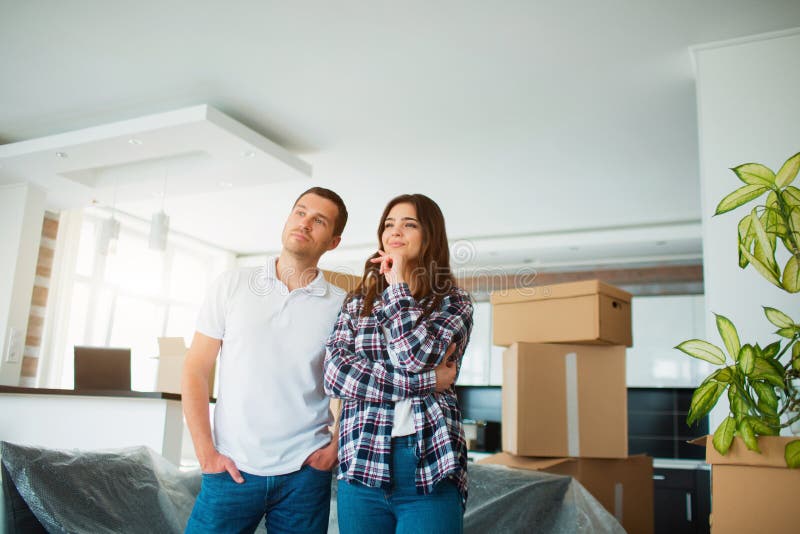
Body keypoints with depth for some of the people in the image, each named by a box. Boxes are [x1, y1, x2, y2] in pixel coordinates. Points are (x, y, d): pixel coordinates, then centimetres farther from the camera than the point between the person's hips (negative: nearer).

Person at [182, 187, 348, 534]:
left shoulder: (341, 307, 0)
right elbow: (196, 370, 1)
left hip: (305, 474, 0)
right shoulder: (232, 285, 1)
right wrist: (206, 453, -4)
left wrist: (337, 447, -4)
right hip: (233, 469, 0)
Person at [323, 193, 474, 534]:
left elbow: (416, 355, -15)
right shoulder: (357, 302, 10)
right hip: (361, 465, 3)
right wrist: (423, 382, -12)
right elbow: (334, 373, -5)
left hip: (431, 469, -2)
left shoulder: (454, 302, 4)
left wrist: (398, 285, -4)